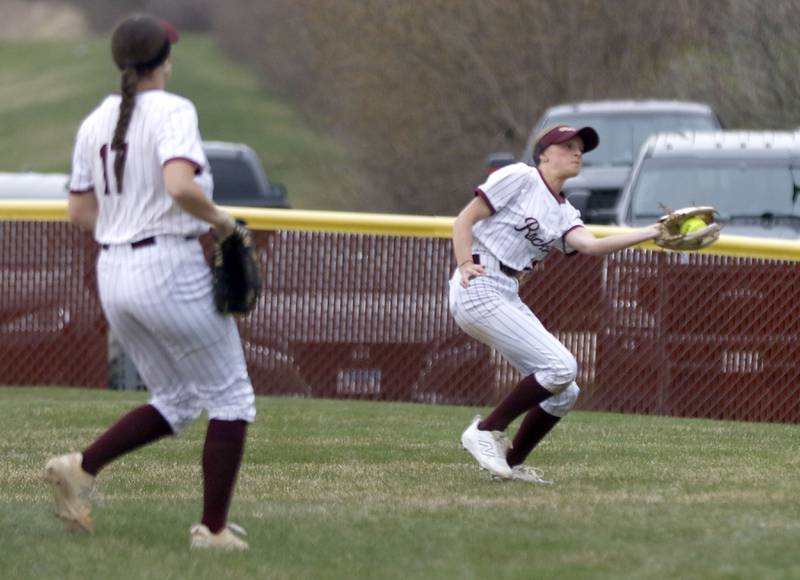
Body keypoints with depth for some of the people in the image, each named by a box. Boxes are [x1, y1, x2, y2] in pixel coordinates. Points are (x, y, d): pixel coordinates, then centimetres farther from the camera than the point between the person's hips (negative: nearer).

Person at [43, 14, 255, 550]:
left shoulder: (95, 123, 9)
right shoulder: (173, 112, -12)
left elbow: (80, 213, 13)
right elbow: (180, 186, -29)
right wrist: (220, 219, -11)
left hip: (114, 278, 7)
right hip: (172, 273, -7)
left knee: (177, 402, 19)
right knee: (231, 398, 7)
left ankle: (82, 468, 1)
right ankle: (214, 528, 3)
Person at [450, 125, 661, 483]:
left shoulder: (564, 214, 18)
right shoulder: (519, 178, -1)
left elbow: (591, 246, -3)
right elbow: (465, 220, -4)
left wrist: (652, 233, -12)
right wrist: (465, 265, -20)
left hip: (509, 299, 9)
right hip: (479, 291, -9)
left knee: (564, 393, 4)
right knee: (560, 368, -18)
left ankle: (511, 463, 15)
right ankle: (486, 431, -10)